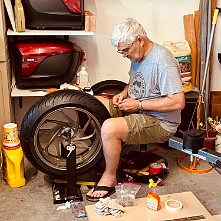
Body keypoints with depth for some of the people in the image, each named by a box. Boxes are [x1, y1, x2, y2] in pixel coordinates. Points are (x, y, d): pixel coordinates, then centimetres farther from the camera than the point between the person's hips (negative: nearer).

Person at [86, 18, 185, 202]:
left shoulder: (162, 61, -22)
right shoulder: (138, 55, 7)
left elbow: (178, 102, -27)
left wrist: (138, 104, -22)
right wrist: (124, 93, 3)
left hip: (160, 123, -10)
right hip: (135, 110, 10)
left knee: (109, 128, -30)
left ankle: (110, 178, -8)